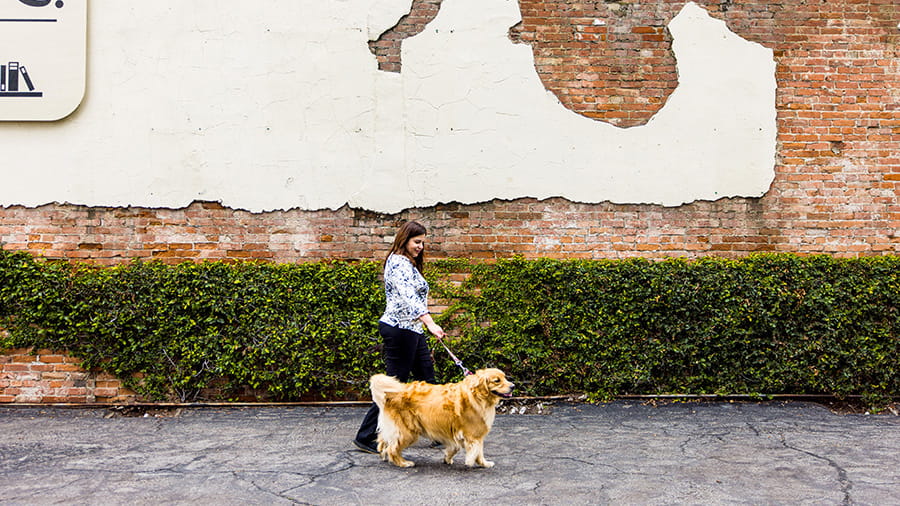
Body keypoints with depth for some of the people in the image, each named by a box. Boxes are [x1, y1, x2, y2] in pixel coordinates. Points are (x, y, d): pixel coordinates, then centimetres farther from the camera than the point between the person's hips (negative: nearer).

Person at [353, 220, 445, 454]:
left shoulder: (409, 263, 18)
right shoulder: (398, 262, -14)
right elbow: (408, 297, -28)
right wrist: (430, 323, -37)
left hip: (411, 330, 10)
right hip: (399, 329, -10)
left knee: (427, 379, 12)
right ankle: (365, 437, 2)